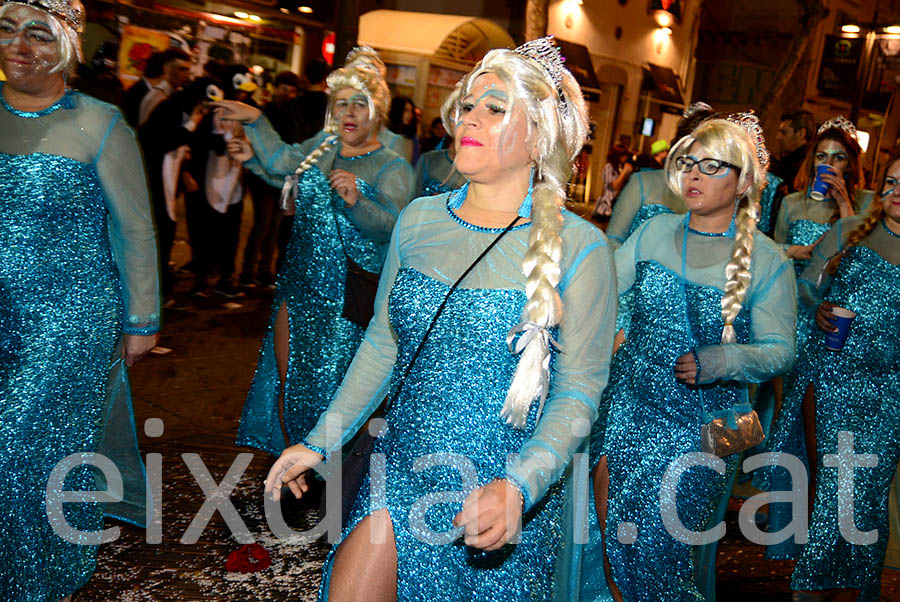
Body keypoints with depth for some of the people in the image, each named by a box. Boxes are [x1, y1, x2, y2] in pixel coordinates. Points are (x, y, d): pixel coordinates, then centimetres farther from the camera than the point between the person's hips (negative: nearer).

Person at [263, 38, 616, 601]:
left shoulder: (579, 248, -12)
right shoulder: (419, 219, 1)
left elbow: (578, 392, -11)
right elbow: (382, 345, 9)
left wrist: (517, 487, -26)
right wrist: (319, 442, 7)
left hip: (503, 494, -3)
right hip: (404, 474, 4)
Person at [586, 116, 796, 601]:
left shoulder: (767, 261, -6)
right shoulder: (654, 231, 3)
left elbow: (779, 350, -8)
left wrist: (721, 361, -26)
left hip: (702, 426, -3)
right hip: (627, 405, 3)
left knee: (667, 550, 2)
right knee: (611, 535, 10)